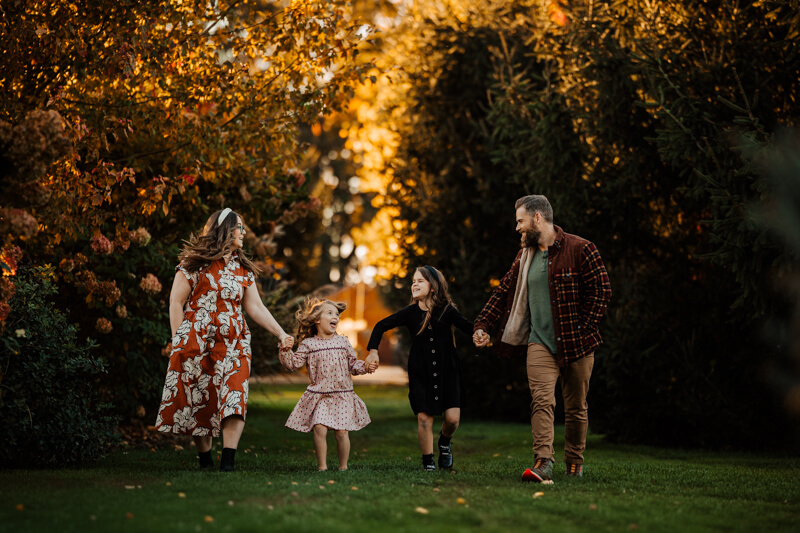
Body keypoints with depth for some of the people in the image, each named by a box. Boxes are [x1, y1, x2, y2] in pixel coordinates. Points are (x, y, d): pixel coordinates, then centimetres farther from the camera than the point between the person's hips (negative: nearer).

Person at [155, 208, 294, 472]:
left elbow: (255, 307, 14)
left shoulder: (243, 269, 14)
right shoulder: (194, 264, 0)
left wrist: (281, 334, 5)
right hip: (197, 341, -3)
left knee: (234, 397, -13)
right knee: (198, 399, 0)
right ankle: (204, 458, 13)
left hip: (233, 343, 3)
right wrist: (179, 342, -5)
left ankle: (228, 460, -16)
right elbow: (176, 302, 0)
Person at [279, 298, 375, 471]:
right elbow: (294, 363, 1)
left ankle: (343, 466, 11)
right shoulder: (308, 344, 2)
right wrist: (286, 350, -13)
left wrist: (365, 367, -4)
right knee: (319, 428, -14)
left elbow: (353, 364, 13)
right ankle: (322, 466, -1)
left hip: (342, 395, 1)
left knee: (341, 431, -5)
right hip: (319, 396, -1)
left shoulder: (343, 342, 9)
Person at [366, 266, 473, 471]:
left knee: (452, 417, -8)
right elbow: (381, 326, 7)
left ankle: (444, 441, 26)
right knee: (424, 418, -6)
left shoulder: (446, 310, -5)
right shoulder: (411, 312, -1)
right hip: (421, 374, 1)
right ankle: (427, 461, 10)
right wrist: (373, 350, -3)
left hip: (447, 372, -1)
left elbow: (467, 326, -3)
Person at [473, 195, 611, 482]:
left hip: (576, 344, -3)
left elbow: (602, 292, -8)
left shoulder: (580, 249, -7)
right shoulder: (524, 256, 12)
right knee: (542, 399, -15)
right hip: (540, 342, 3)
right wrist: (482, 324, 10)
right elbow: (504, 292, 19)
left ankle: (574, 461, 24)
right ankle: (542, 462, -24)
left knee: (576, 406, 8)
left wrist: (582, 329, -10)